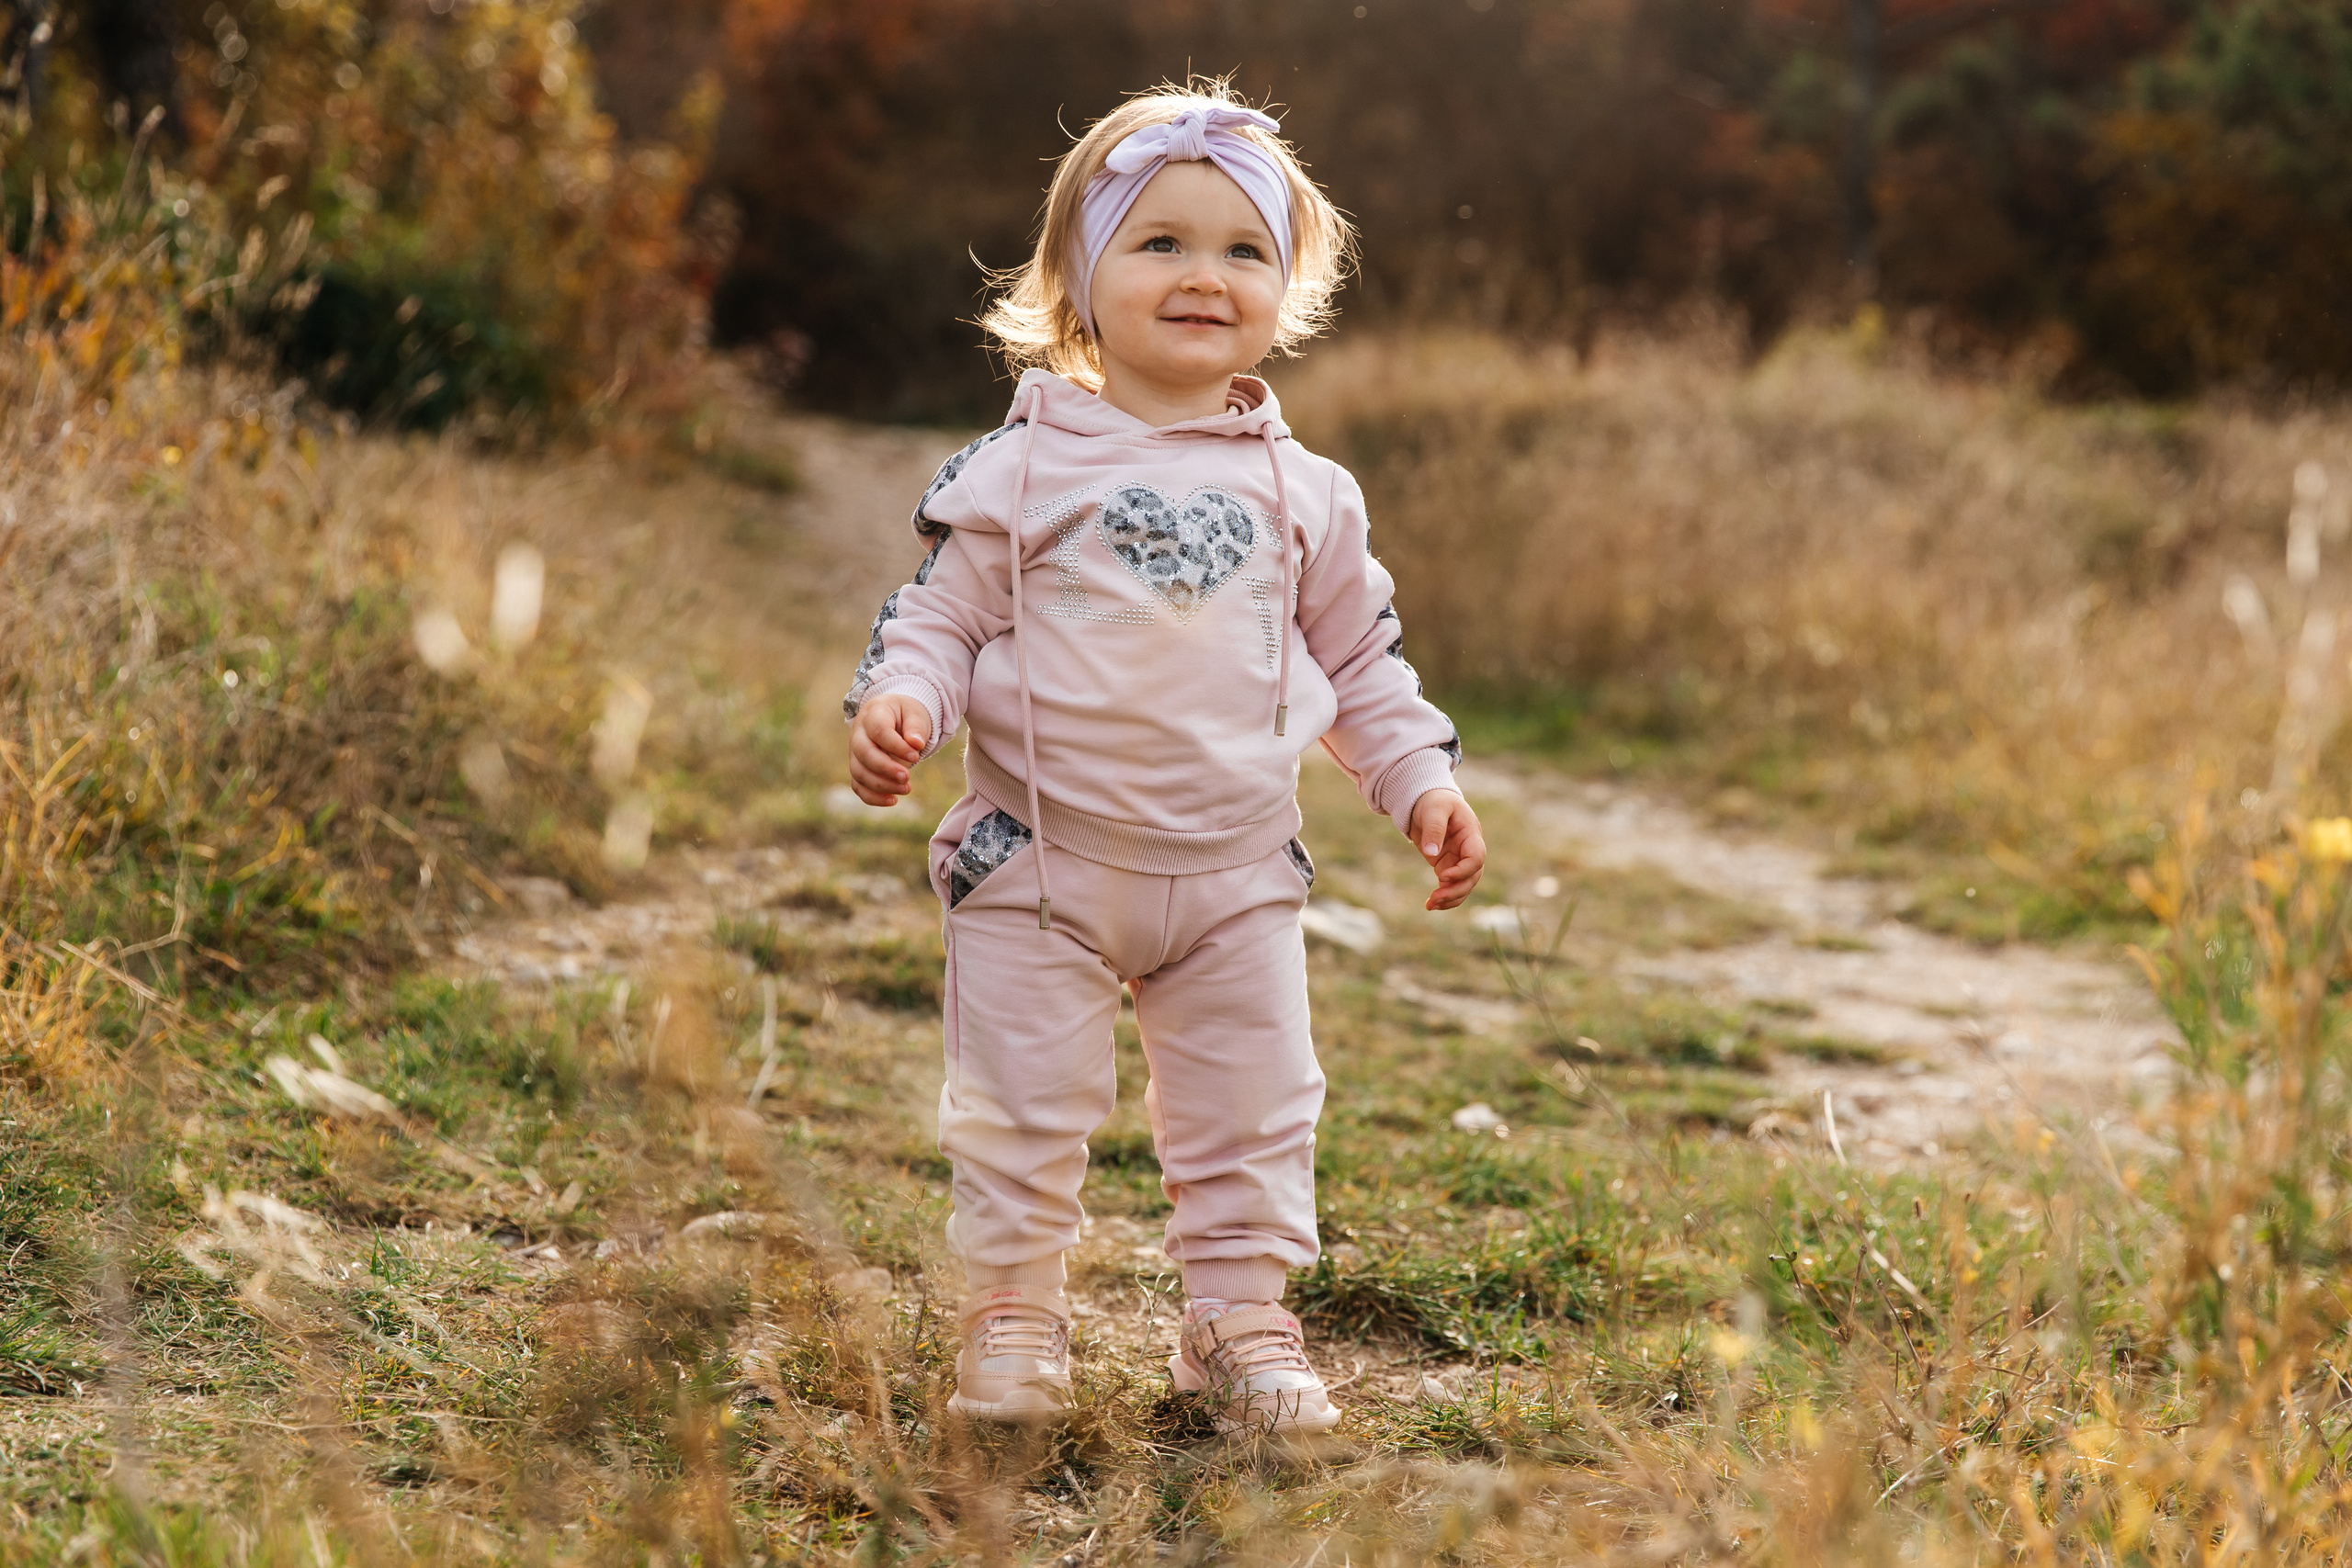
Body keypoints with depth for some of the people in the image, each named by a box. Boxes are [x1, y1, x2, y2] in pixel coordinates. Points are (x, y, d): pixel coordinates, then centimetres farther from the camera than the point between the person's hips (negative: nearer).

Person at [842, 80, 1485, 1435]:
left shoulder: (1306, 494, 4)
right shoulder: (1020, 469, -4)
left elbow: (1359, 660, 12)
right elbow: (943, 617, -2)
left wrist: (1424, 780, 3)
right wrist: (898, 705, -21)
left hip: (1238, 876, 2)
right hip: (1041, 865, -2)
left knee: (1254, 1110, 9)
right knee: (1022, 1109, 4)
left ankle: (1244, 1319, 23)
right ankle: (1014, 1314, 20)